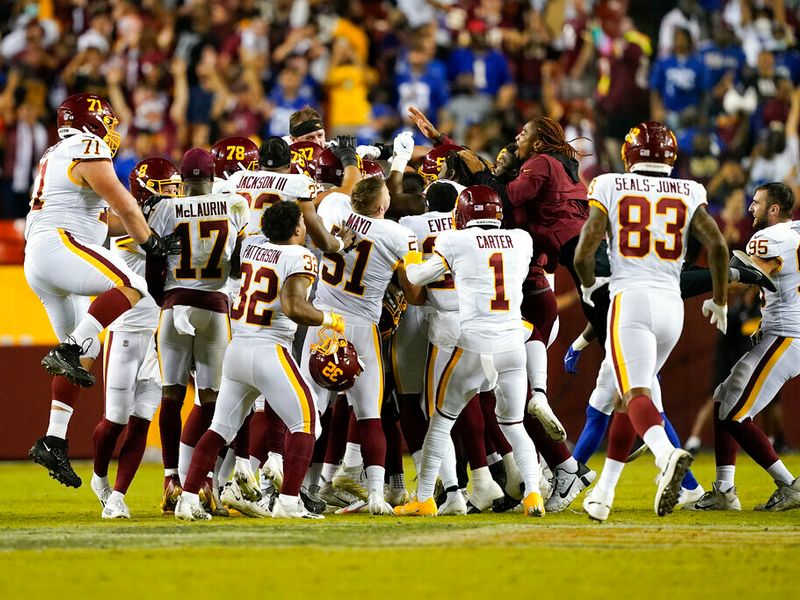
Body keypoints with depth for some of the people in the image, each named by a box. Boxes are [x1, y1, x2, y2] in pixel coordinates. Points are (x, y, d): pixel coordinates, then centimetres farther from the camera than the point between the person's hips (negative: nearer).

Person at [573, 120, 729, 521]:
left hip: (630, 300, -4)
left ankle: (667, 455, -46)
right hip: (672, 305, 4)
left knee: (636, 395, -15)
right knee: (631, 396, 18)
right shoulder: (688, 195, 9)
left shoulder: (611, 189, 3)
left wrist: (588, 286, 19)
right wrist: (719, 302, 11)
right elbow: (717, 246, -3)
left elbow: (583, 254, -3)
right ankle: (603, 494, 20)